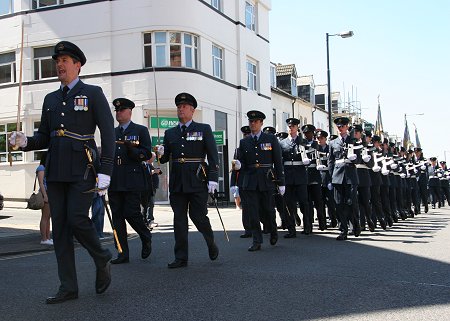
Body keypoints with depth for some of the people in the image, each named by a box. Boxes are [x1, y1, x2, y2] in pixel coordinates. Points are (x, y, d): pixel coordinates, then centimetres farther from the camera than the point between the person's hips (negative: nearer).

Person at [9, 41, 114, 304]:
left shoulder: (93, 93, 1)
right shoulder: (51, 99, 17)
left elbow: (109, 133, -5)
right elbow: (44, 138, 18)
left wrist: (105, 171, -13)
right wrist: (25, 142, -5)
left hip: (82, 170, -6)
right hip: (56, 171, 6)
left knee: (77, 220, -13)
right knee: (59, 226, 4)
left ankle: (102, 260, 16)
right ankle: (68, 288, 11)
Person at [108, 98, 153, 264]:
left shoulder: (141, 130, 5)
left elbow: (147, 154, -1)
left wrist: (131, 149, -18)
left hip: (132, 179, -5)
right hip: (114, 180, 5)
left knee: (131, 213, -10)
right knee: (117, 216, 2)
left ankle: (146, 238, 19)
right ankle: (123, 253, 8)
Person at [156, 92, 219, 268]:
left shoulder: (204, 129, 4)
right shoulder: (170, 133, 14)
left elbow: (213, 156, -2)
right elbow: (164, 158, 15)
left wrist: (213, 179, -11)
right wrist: (161, 154, -9)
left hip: (197, 181, -3)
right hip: (177, 181, 4)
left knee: (198, 216, -3)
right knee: (179, 219, 3)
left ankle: (211, 243, 26)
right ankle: (181, 258, 9)